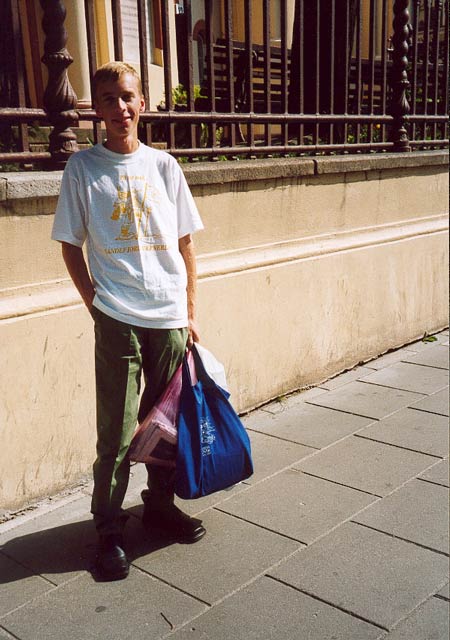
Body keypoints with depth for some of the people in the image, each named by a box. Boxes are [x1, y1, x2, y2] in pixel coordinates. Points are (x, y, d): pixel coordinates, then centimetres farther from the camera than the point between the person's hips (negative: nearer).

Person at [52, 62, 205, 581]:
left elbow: (186, 244, 9)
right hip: (117, 318, -3)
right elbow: (71, 247, 4)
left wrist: (191, 312, 5)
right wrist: (95, 303, -5)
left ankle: (160, 505, 32)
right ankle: (109, 529, 16)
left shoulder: (163, 165, 7)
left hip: (170, 316, 3)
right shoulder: (83, 168, 1)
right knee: (117, 430, 1)